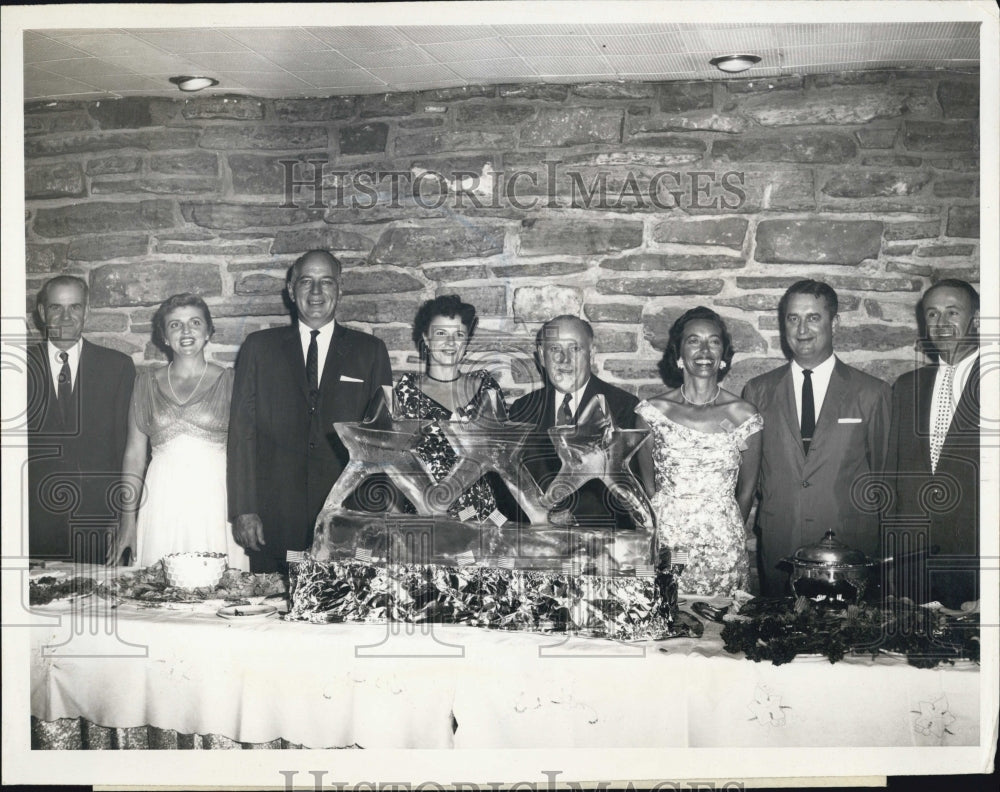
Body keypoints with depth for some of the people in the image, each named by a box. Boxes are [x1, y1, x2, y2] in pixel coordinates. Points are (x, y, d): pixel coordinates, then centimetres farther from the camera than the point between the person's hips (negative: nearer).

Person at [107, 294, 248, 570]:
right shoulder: (147, 383, 10)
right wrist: (127, 522, 3)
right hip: (163, 502, 1)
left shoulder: (228, 382, 5)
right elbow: (134, 454, 10)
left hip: (215, 498, -1)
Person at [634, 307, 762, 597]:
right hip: (664, 545, 0)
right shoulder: (652, 412, -1)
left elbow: (747, 489, 9)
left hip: (723, 548, 0)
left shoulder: (744, 415, 0)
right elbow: (647, 483, 7)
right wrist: (668, 527, 7)